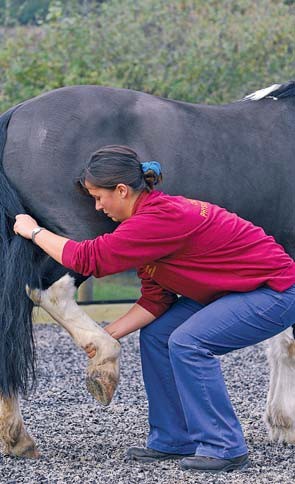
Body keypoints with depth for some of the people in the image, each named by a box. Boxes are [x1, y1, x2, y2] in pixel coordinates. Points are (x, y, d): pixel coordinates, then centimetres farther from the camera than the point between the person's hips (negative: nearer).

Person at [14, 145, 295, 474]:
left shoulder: (162, 218, -27)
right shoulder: (153, 211, 3)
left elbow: (88, 259, -26)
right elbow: (155, 299, 5)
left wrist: (34, 231, -14)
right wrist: (110, 334, -2)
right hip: (237, 288, 10)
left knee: (187, 342, -21)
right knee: (155, 333, 5)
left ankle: (224, 447, -10)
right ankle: (173, 440, 13)